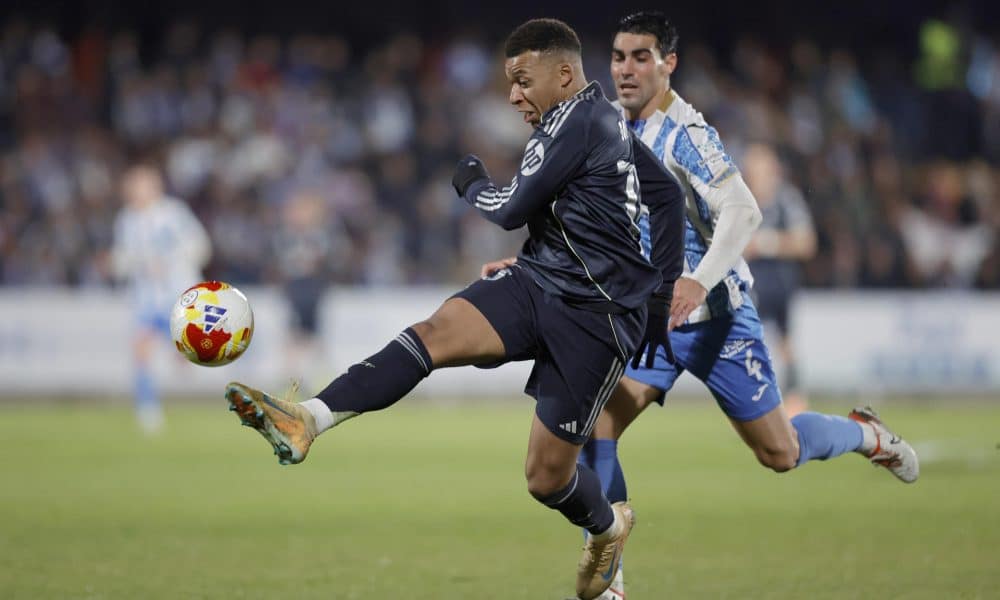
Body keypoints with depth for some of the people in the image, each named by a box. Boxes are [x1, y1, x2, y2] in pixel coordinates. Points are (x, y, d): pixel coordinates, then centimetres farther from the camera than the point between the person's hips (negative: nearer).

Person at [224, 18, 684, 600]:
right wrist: (661, 289, 26)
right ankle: (305, 420, -39)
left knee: (546, 476, -3)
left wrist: (473, 181, 8)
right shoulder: (607, 120, 14)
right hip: (537, 280, 9)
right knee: (436, 332, -19)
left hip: (594, 315, -9)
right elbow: (668, 194, 22)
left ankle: (608, 525, 33)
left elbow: (511, 209, -13)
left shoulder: (576, 122, -16)